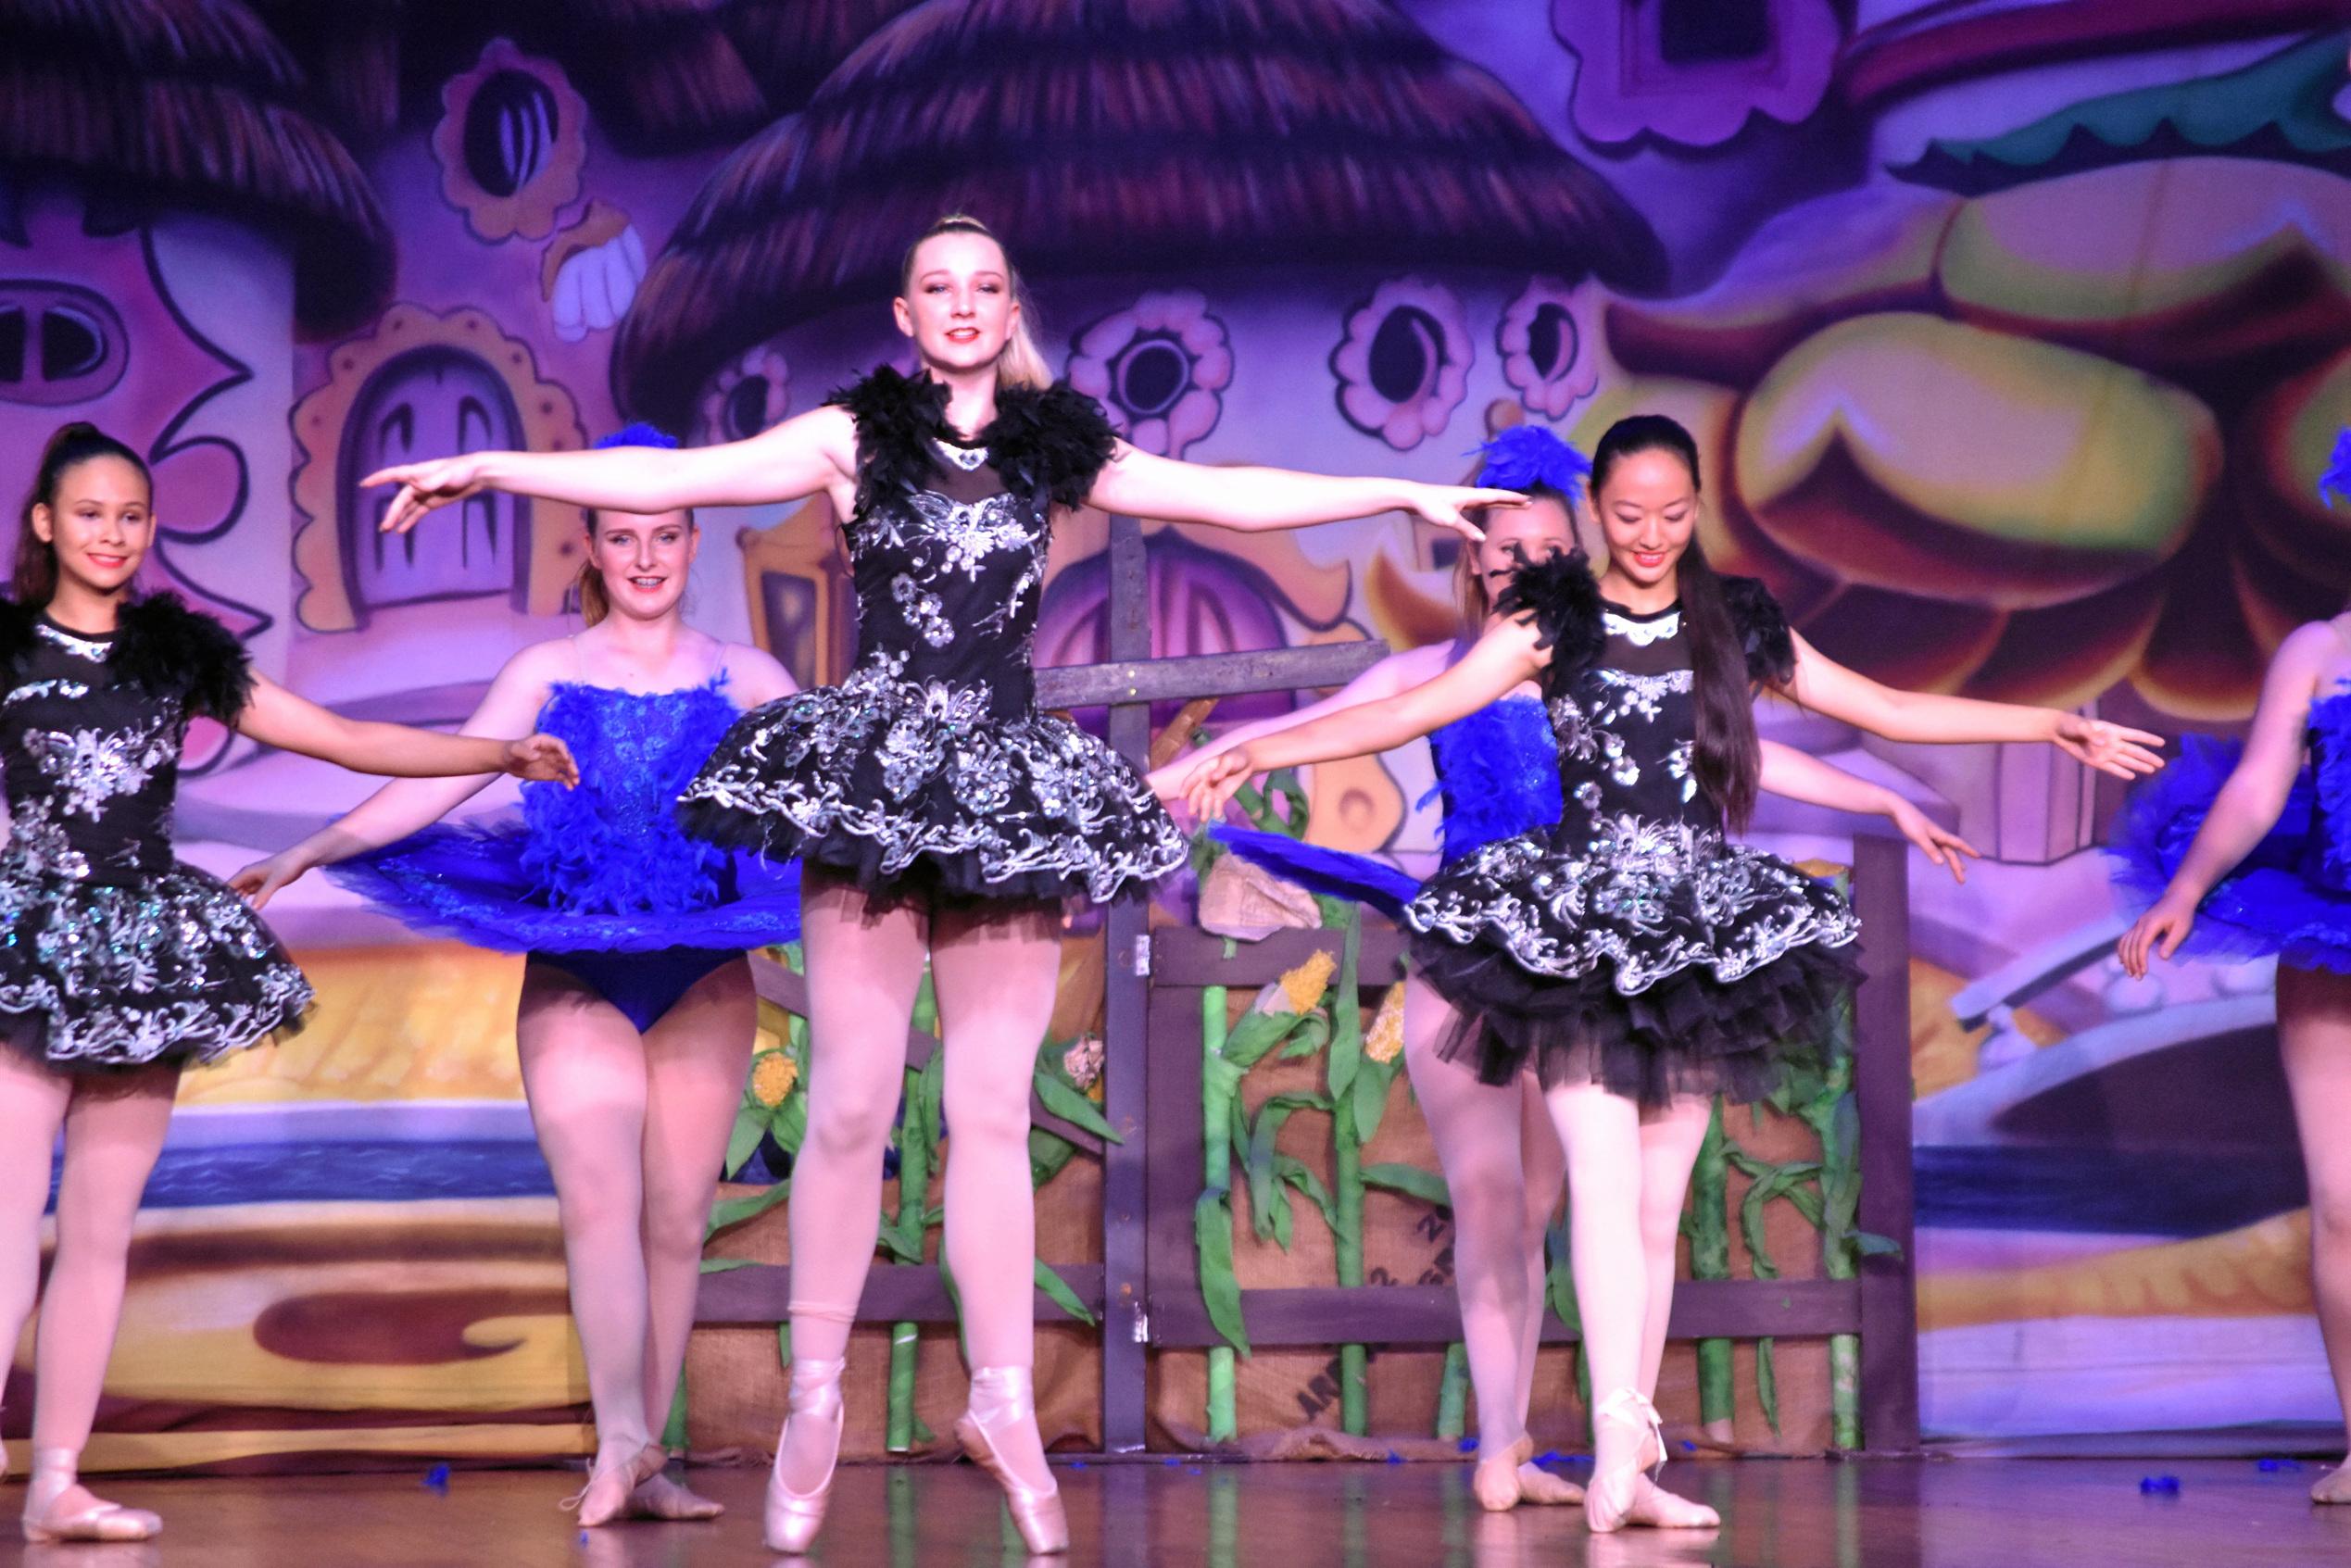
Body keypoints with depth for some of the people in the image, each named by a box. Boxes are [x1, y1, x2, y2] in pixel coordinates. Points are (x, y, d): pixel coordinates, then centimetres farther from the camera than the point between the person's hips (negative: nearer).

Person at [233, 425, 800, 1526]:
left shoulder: (744, 680, 7)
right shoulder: (547, 673, 7)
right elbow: (434, 786, 3)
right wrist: (307, 855, -4)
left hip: (704, 978, 1)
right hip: (574, 972, -1)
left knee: (676, 1219, 1)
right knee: (596, 1199, -16)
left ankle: (641, 1460, 7)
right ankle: (620, 1442, -21)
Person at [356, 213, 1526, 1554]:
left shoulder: (1056, 453, 11)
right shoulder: (855, 439, 4)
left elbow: (1234, 496, 14)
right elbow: (669, 477, -1)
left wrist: (1407, 495, 13)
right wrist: (489, 468, -8)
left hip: (1009, 790, 2)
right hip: (872, 777, -2)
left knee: (994, 1111, 3)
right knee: (852, 1105, -4)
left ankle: (1005, 1403, 9)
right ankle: (816, 1400, 6)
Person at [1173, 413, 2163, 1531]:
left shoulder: (1736, 630, 10)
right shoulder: (1552, 629, 2)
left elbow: (1888, 710, 15)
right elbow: (1408, 713, -5)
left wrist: (2053, 726, 11)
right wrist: (1258, 753, -15)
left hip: (1700, 938, 3)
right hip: (1577, 934, -3)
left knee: (1658, 1211, 3)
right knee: (1605, 1184, -16)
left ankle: (1633, 1473, 6)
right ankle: (1618, 1440, -22)